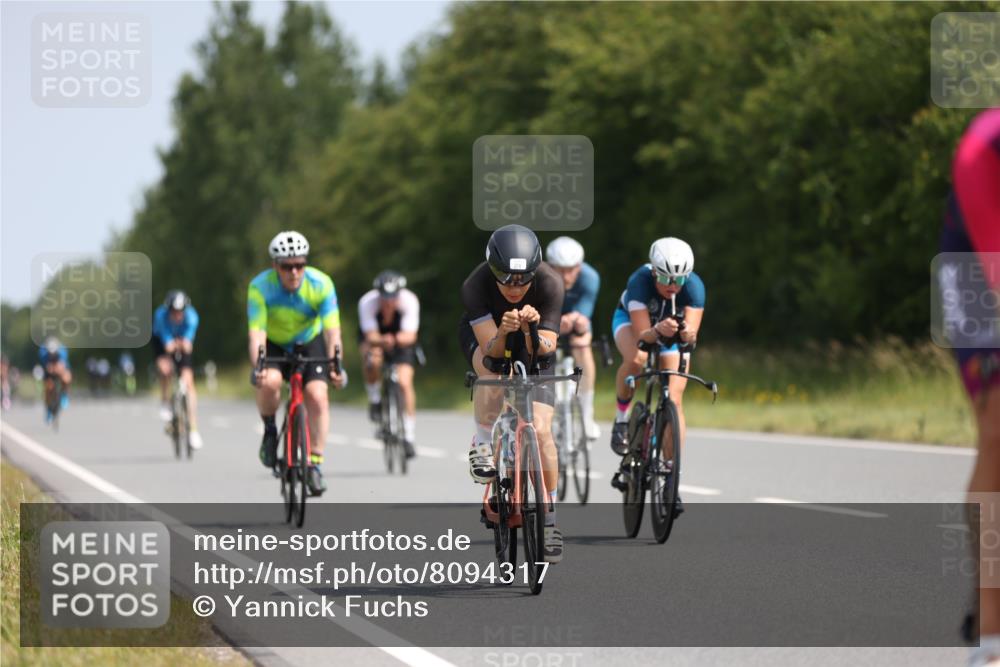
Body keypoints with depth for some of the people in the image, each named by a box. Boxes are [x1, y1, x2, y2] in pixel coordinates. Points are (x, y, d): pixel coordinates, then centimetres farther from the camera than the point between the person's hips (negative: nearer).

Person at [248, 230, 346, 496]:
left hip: (309, 343, 1)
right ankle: (269, 430, -2)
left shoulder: (321, 284, -26)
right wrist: (258, 367, -49)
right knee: (269, 382, -31)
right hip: (274, 345, -1)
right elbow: (256, 333, -33)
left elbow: (332, 330, -30)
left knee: (317, 395, -21)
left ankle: (315, 464, -11)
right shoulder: (260, 287, -27)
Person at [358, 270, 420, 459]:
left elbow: (410, 335, -36)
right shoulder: (367, 302, -33)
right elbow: (371, 336, -38)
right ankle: (375, 400, -5)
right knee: (373, 360, -35)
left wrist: (401, 338, -60)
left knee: (405, 383, -16)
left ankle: (409, 437, -6)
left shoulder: (409, 301, -32)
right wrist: (382, 341, -60)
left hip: (401, 336, 0)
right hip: (374, 335, 0)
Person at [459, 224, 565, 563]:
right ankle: (483, 444, -13)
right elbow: (491, 351, -35)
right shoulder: (475, 286, -34)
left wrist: (533, 330, -51)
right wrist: (503, 332, -55)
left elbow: (546, 349, -31)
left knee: (540, 430, -12)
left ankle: (549, 521, -1)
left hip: (531, 346, 1)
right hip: (483, 334, -1)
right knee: (493, 371, -37)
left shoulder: (550, 284, -32)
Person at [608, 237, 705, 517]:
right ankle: (622, 417, -11)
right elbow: (642, 335, -39)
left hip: (673, 329, 2)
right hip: (631, 319, -2)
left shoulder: (694, 286, -32)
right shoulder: (640, 282, -36)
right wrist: (658, 330, -60)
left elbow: (692, 332, -38)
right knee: (636, 359, -37)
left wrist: (688, 334, -61)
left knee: (674, 400, -13)